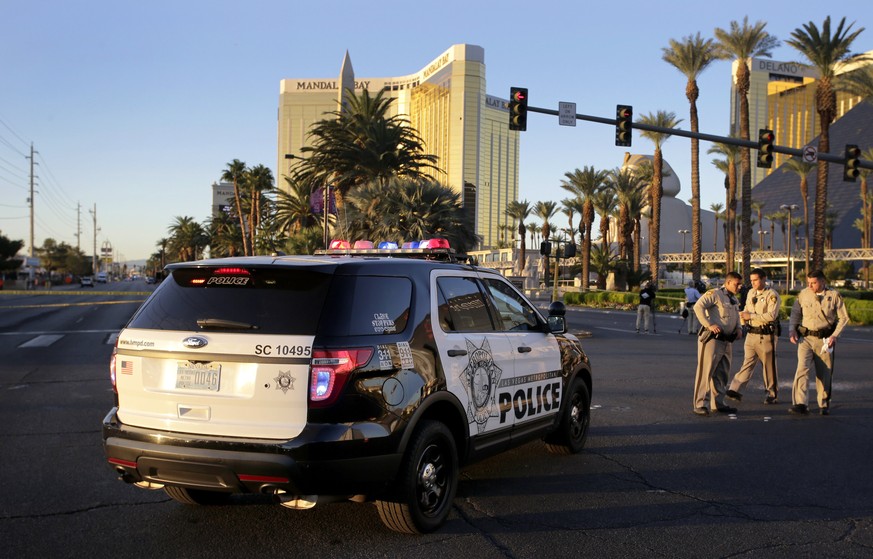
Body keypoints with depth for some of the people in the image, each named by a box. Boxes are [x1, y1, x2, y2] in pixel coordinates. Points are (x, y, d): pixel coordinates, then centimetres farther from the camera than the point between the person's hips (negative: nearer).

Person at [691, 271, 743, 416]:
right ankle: (699, 404, -5)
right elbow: (698, 306, -20)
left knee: (722, 374, 14)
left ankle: (718, 403, 25)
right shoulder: (714, 294, -10)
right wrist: (709, 325, -26)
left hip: (727, 341, 9)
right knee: (706, 371, -7)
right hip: (712, 339, -9)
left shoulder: (734, 299, 19)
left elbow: (736, 316, 33)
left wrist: (738, 328, 13)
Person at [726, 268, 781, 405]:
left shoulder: (772, 295, -10)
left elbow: (772, 315, -21)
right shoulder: (750, 293, 13)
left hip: (766, 336, -6)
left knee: (769, 365, 4)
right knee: (747, 363, 2)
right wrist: (744, 315, 3)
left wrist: (751, 316, -20)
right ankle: (735, 390, -5)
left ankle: (772, 394, 16)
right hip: (751, 334, 6)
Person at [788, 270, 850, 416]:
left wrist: (835, 335, -8)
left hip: (824, 339, 0)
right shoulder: (803, 294, 2)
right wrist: (792, 330, 1)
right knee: (802, 368, -15)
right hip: (805, 338, 0)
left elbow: (843, 318, 2)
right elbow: (795, 313, 14)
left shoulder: (834, 295, -3)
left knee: (824, 373, 8)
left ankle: (824, 404, 24)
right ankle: (800, 404, -20)